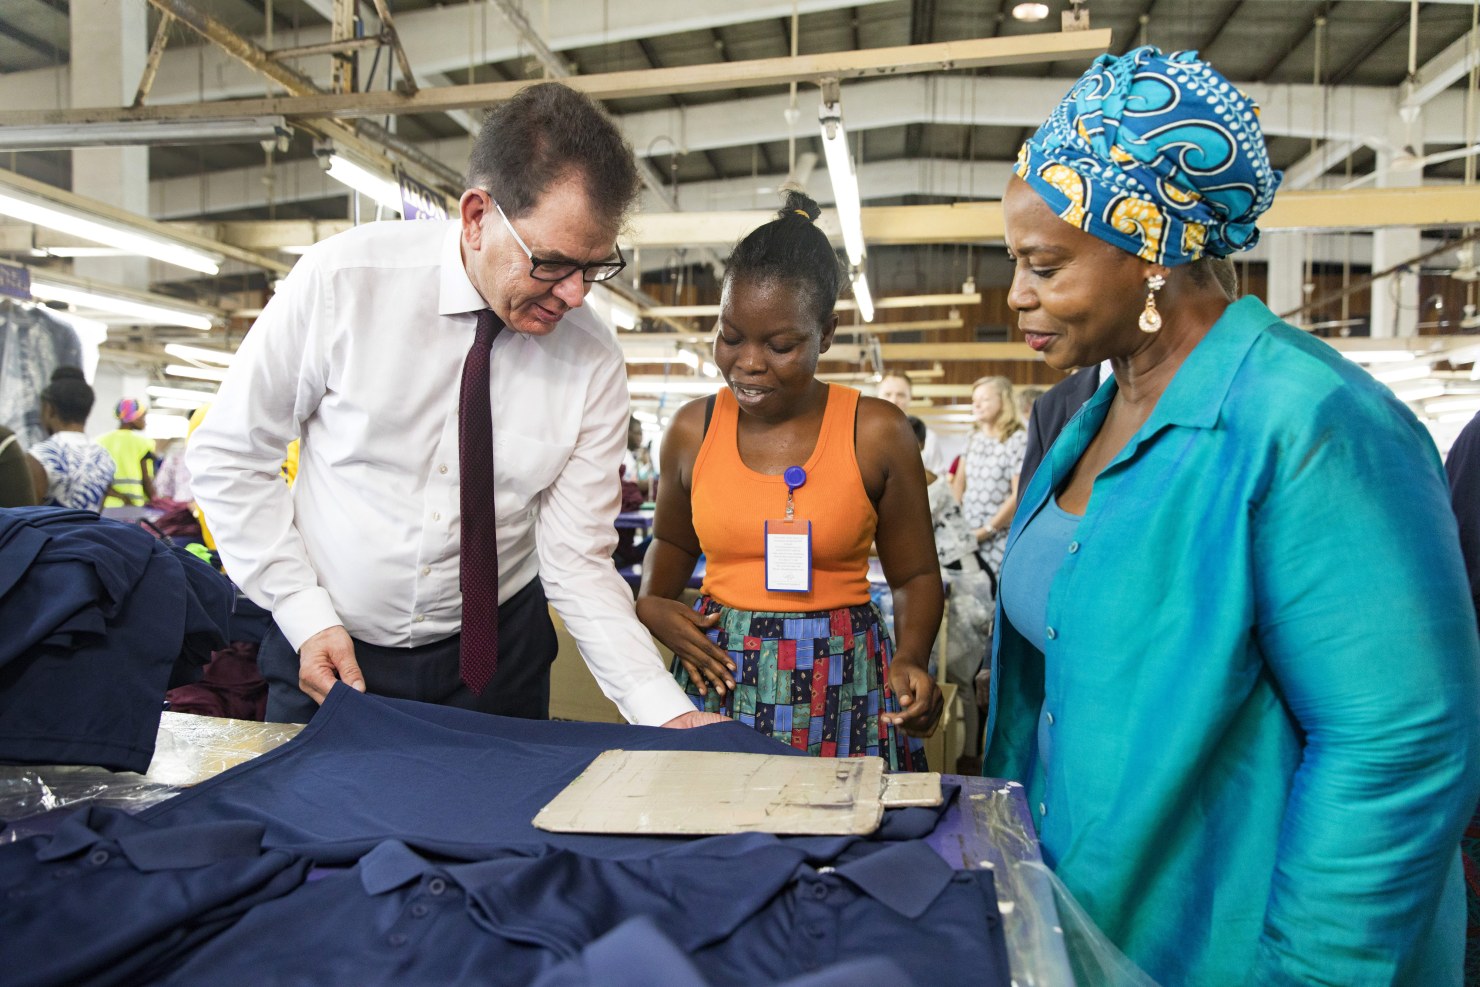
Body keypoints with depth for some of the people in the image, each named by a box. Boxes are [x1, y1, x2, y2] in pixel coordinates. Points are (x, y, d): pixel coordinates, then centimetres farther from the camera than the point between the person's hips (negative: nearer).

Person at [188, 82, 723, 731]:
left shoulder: (594, 366, -14)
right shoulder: (344, 278, -17)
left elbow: (577, 562, -12)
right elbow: (227, 456, -7)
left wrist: (667, 713, -21)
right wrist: (305, 615, -13)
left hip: (494, 661, 1)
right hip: (329, 652, 0)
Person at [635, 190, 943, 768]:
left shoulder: (877, 433, -6)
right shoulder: (692, 429, 1)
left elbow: (915, 575, 2)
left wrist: (910, 660, -15)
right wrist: (651, 605, -1)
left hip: (838, 686, -2)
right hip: (720, 679, 2)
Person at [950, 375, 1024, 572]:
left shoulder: (1018, 440, -7)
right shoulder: (973, 439, 12)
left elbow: (1019, 495, -11)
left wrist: (986, 531, -11)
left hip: (999, 539, -5)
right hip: (967, 534, 5)